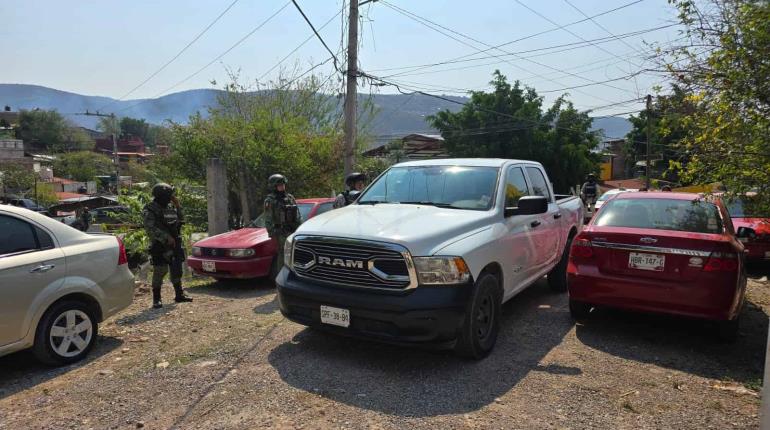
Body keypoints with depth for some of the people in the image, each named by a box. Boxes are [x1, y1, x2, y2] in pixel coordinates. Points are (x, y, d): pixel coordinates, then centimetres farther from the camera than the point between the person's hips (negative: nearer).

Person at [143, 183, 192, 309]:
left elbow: (181, 220, 16)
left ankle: (179, 295, 24)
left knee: (176, 270, 13)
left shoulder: (171, 206, 11)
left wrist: (178, 206, 4)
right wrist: (166, 238, -23)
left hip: (174, 244, 7)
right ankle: (156, 299, 5)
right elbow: (150, 229, -18)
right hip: (160, 246, -7)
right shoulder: (150, 209, -10)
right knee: (160, 271, -5)